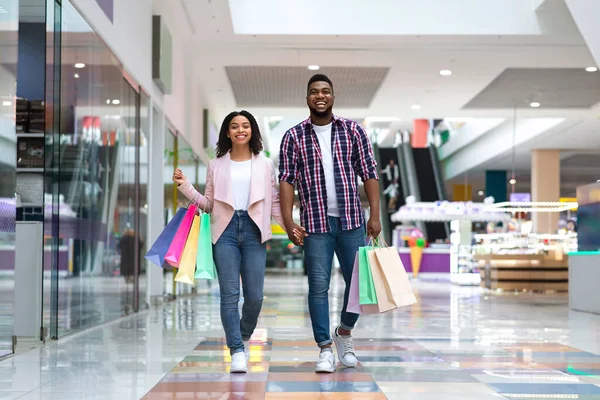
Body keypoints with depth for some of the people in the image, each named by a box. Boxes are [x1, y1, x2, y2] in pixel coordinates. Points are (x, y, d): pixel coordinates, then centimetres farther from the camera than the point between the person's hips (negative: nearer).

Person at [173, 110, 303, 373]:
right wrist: (185, 186, 0)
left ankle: (244, 336, 23)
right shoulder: (216, 165, 13)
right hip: (225, 230, 0)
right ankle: (237, 351, -2)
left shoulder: (265, 165, 13)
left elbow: (275, 202, 10)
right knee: (230, 294, -6)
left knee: (255, 295, -3)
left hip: (254, 230, 0)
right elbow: (208, 204, 12)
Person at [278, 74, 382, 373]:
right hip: (315, 223, -1)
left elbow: (369, 174, 4)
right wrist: (288, 221, -11)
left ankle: (344, 332, 29)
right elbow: (286, 180, -1)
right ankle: (325, 349, 7)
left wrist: (375, 215, -3)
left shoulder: (353, 131, 6)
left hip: (351, 220, 1)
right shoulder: (294, 136, 4)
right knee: (318, 286, -2)